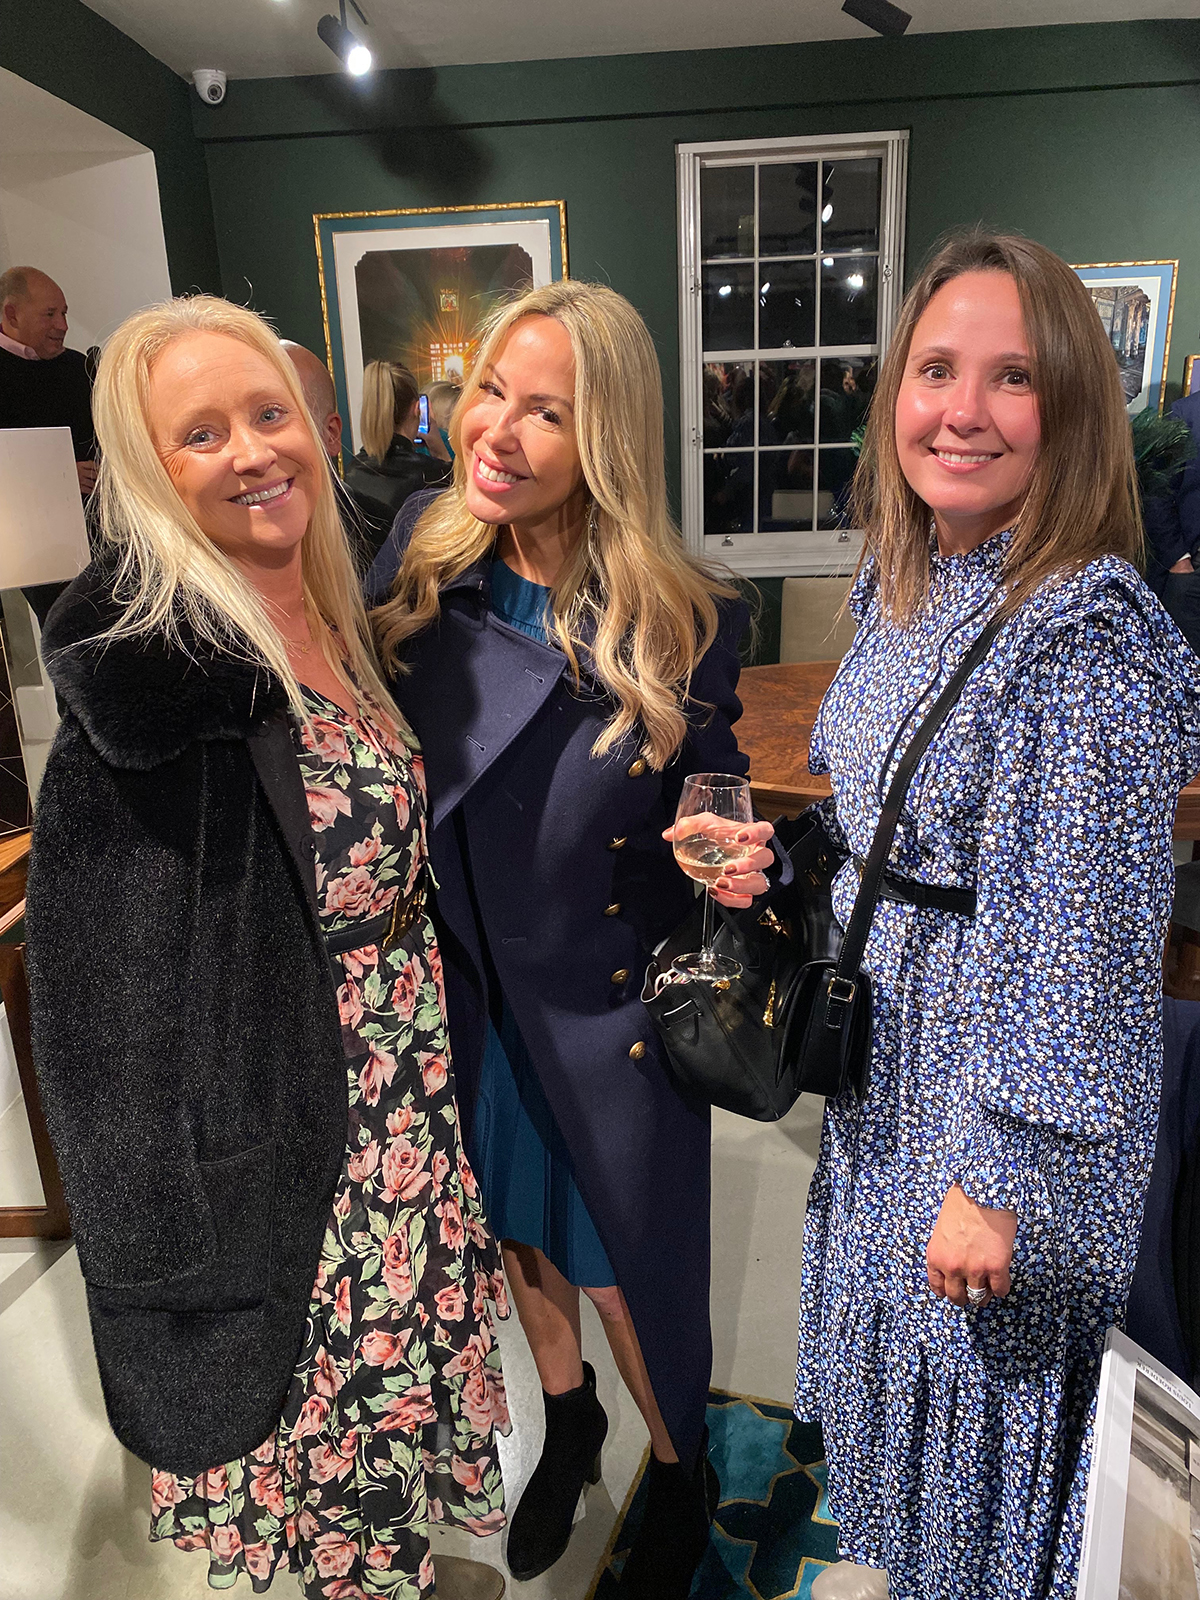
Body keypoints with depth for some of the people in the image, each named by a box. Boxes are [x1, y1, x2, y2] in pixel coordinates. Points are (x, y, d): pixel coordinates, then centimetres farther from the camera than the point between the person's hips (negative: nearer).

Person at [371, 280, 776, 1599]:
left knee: (627, 1276, 17)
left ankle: (678, 1482, 52)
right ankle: (567, 1426, 60)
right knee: (515, 1237, 27)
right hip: (462, 1001, 4)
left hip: (607, 1018, -4)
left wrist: (724, 858, -31)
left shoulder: (683, 622, -20)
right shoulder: (421, 566, -10)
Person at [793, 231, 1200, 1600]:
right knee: (884, 1326, 28)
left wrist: (1004, 1176, -20)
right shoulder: (901, 588, 1)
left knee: (984, 1371, 16)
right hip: (885, 1055, 8)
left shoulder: (1085, 633, -24)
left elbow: (1082, 945, -24)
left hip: (1012, 1075, -8)